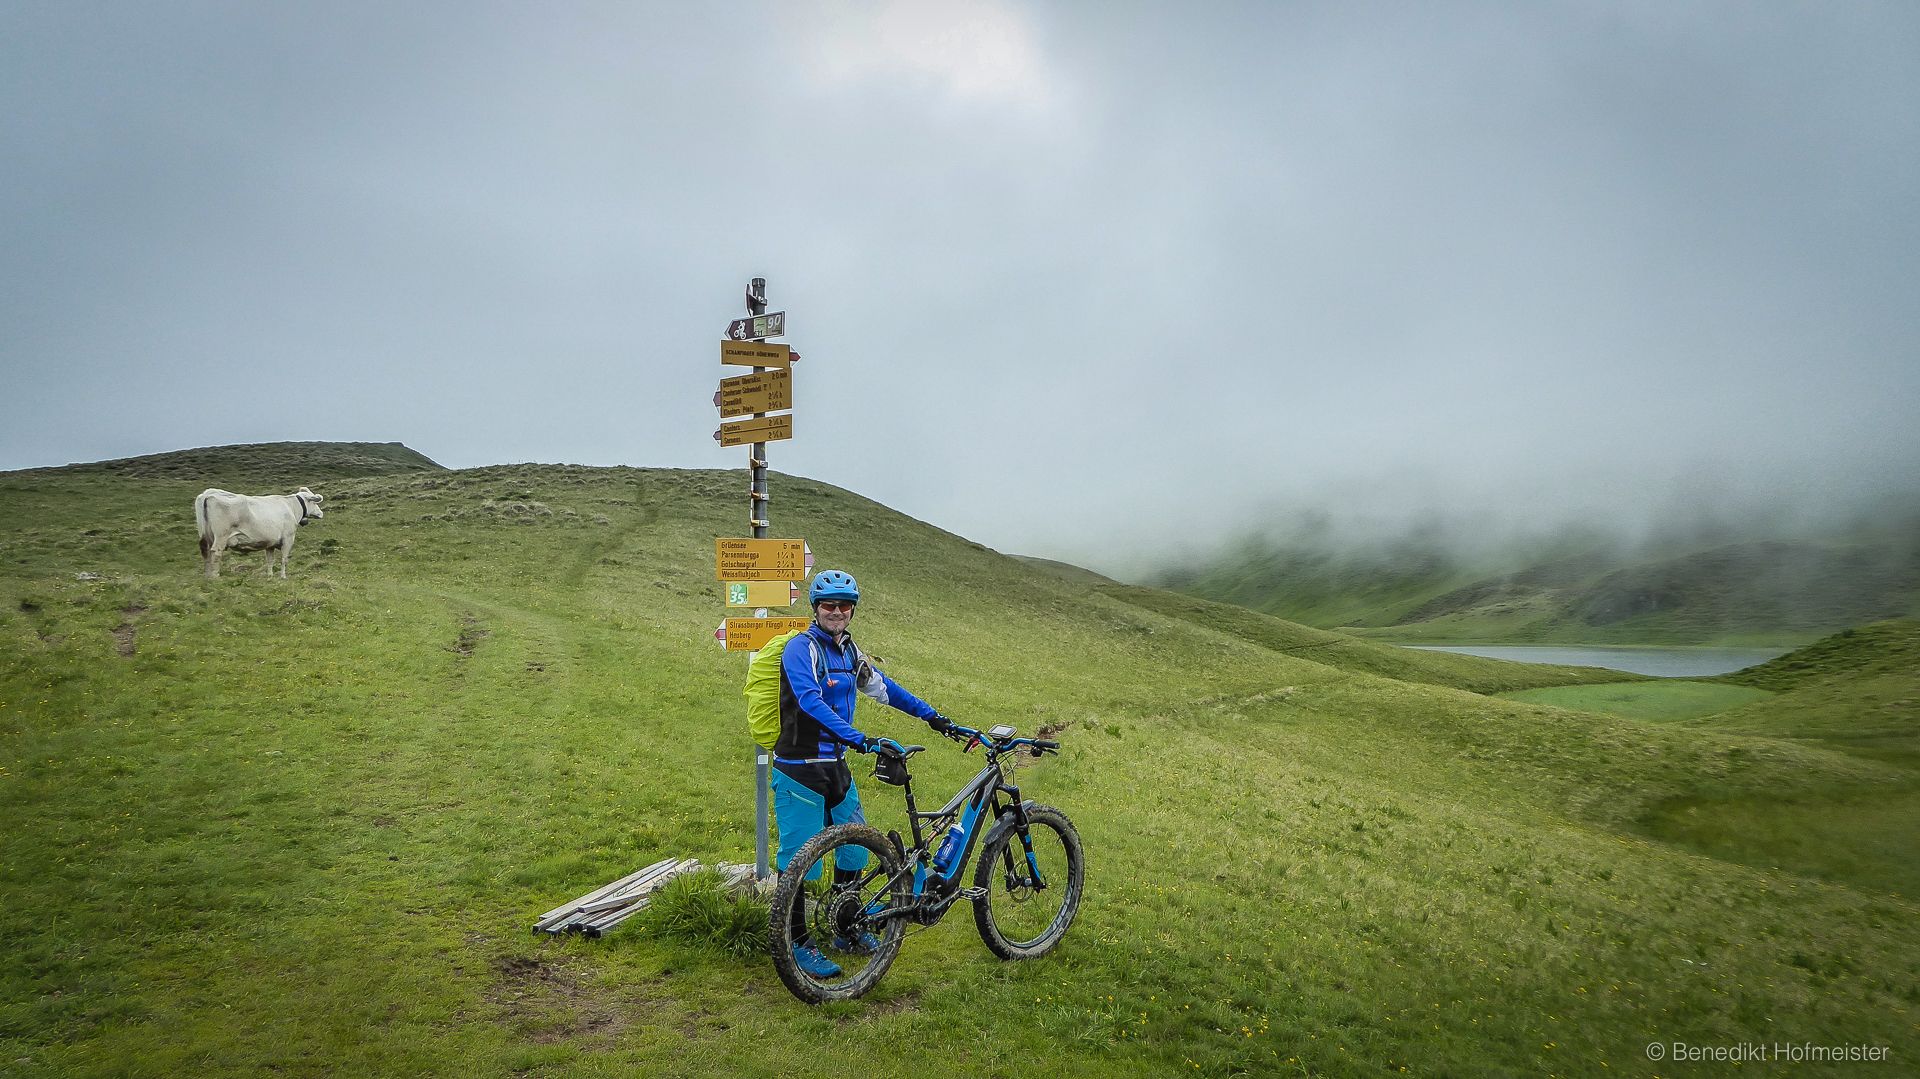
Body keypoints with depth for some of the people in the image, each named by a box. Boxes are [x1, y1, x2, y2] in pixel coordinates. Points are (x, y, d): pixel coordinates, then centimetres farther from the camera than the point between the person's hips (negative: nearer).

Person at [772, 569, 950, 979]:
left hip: (835, 766, 8)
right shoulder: (801, 648, -16)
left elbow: (882, 686, 20)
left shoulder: (848, 649, 9)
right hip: (799, 769, -8)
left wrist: (930, 715, 18)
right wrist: (860, 739, -39)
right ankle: (799, 943, 14)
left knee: (854, 847, 14)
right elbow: (811, 701, -30)